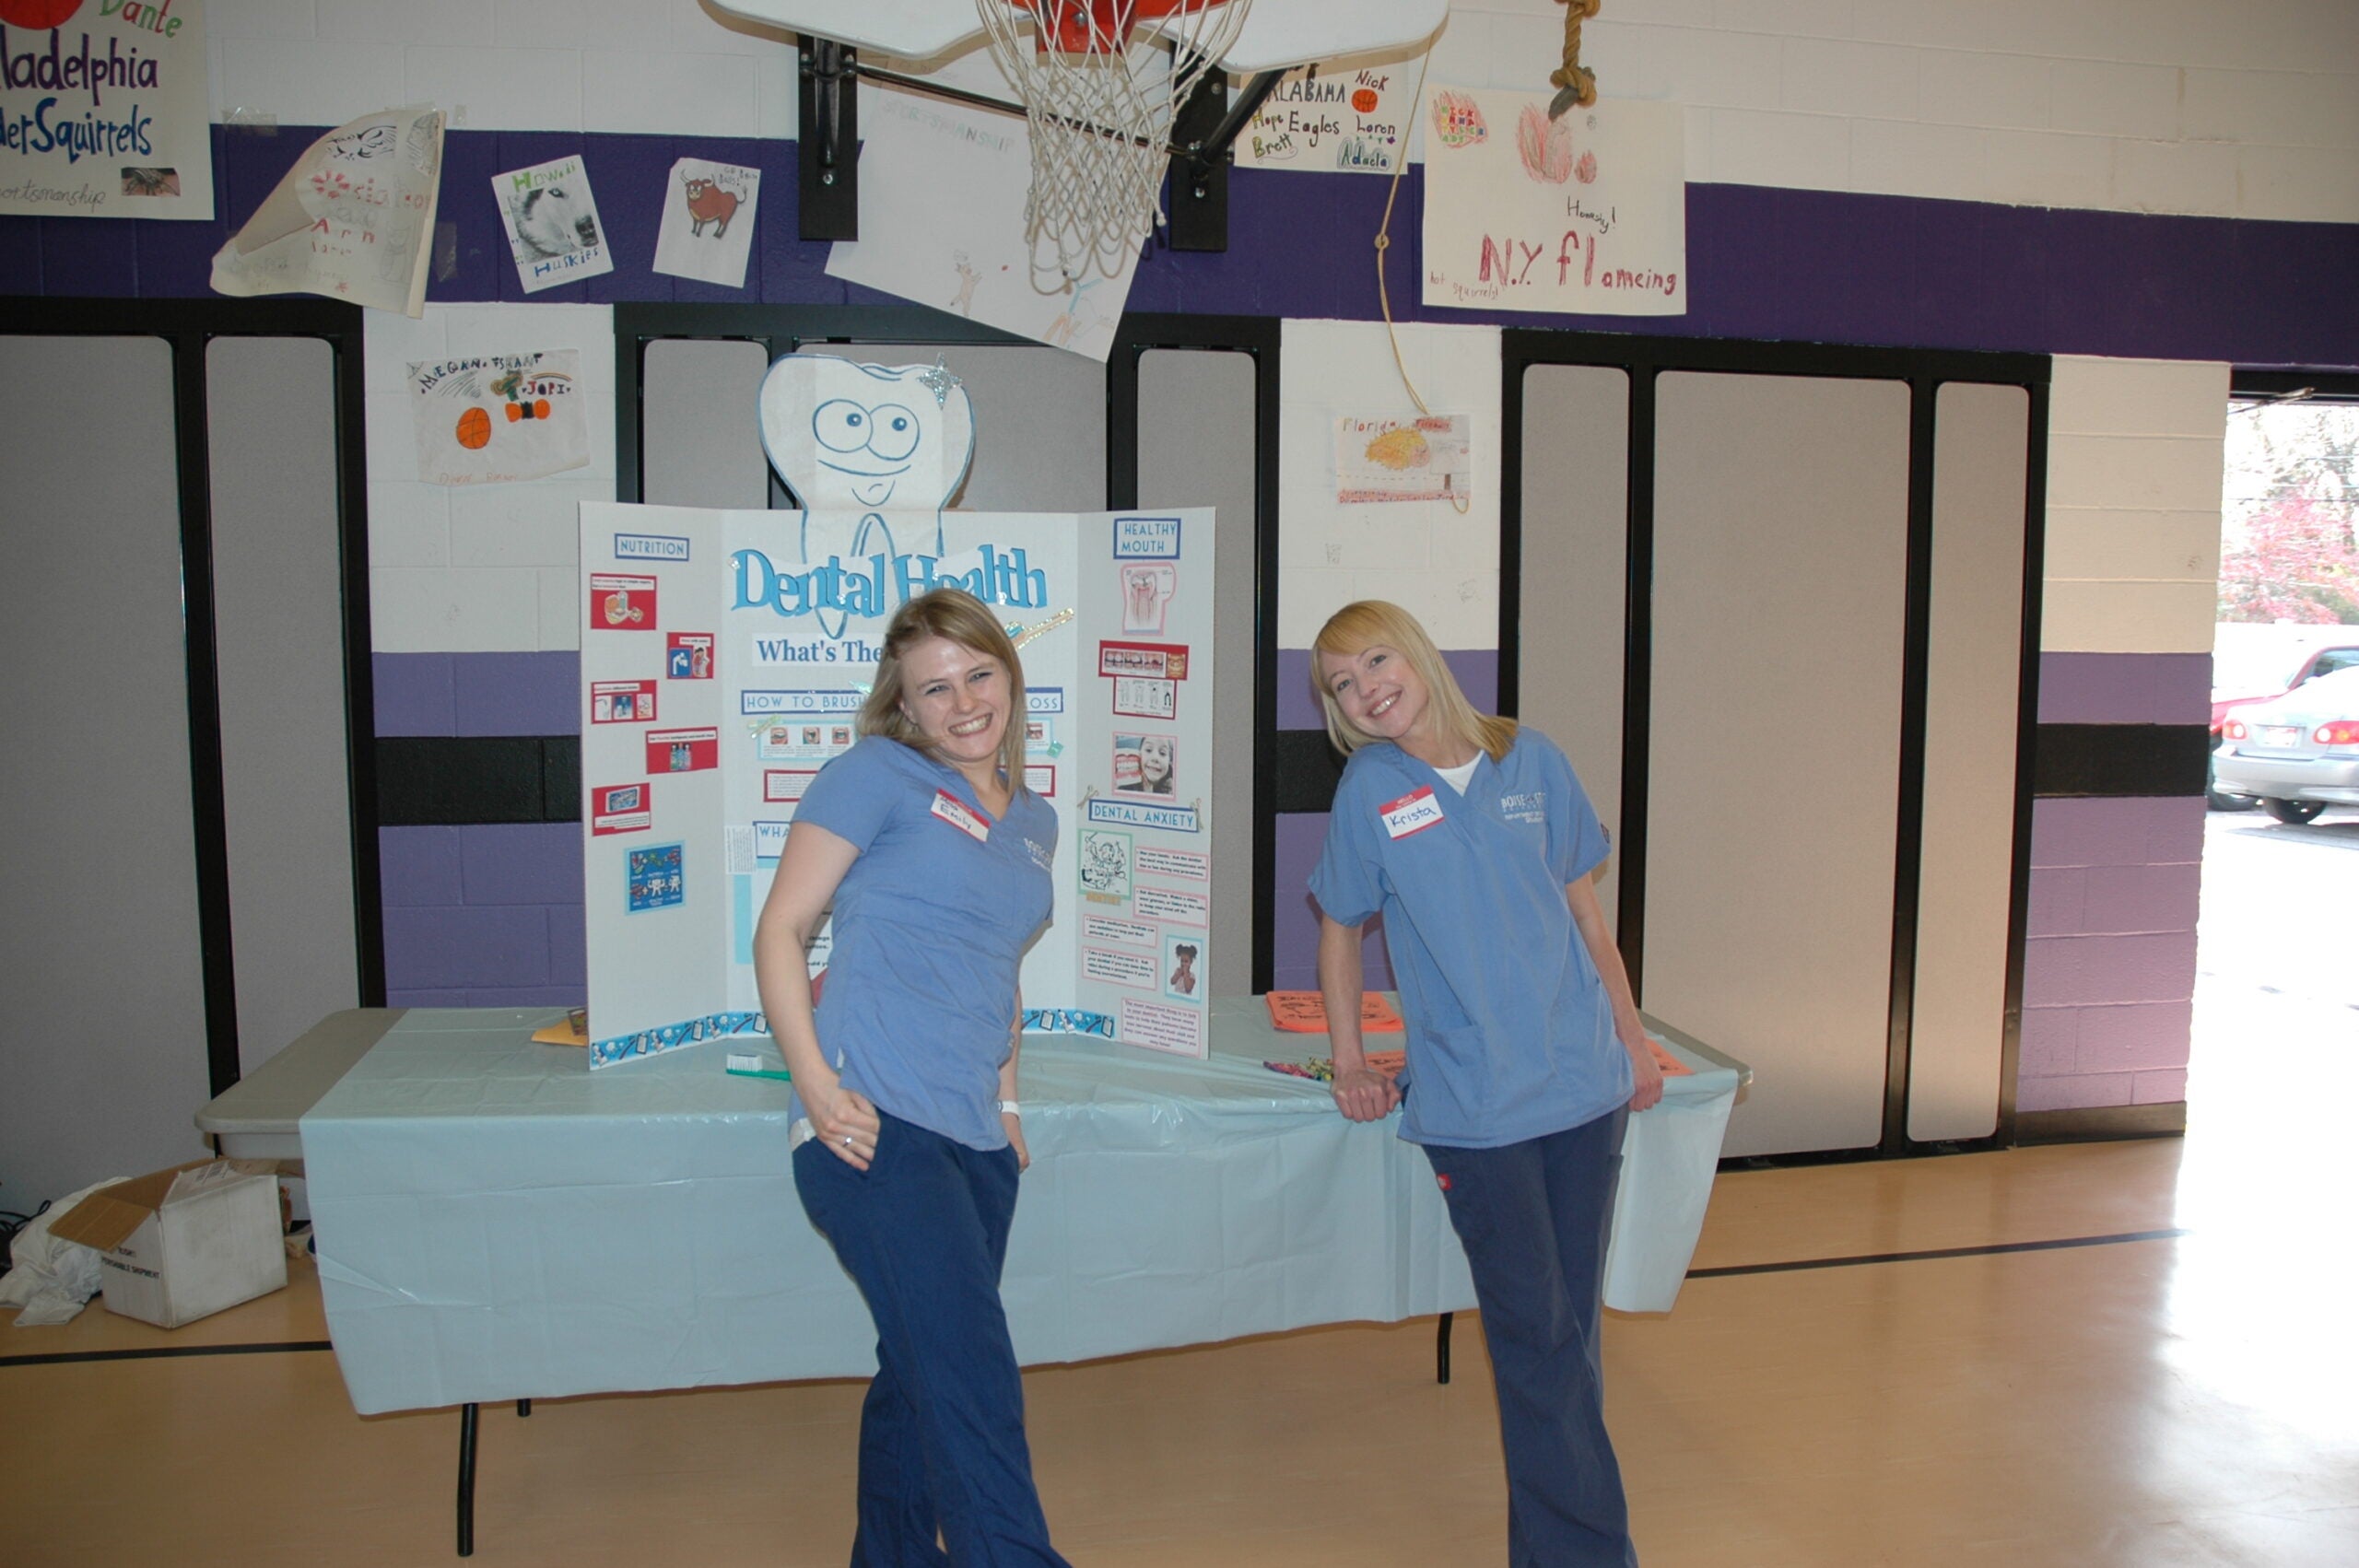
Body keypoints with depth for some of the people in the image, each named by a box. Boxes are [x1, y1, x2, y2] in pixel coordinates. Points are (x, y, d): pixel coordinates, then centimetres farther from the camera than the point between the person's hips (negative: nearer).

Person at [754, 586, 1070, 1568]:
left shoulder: (1034, 823, 18)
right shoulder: (878, 775, -2)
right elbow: (779, 928, -4)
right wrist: (816, 1083, -15)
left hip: (974, 1142, 7)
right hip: (875, 1127, -7)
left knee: (922, 1376, 18)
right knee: (973, 1379, -13)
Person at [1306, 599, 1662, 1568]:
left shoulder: (1532, 762, 2)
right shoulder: (1370, 788, -3)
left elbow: (1584, 911, 11)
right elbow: (1340, 931, 8)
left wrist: (1633, 1041, 13)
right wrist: (1348, 1064, 8)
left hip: (1584, 1084, 3)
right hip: (1472, 1105, -3)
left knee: (1572, 1326, 12)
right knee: (1536, 1335, -1)